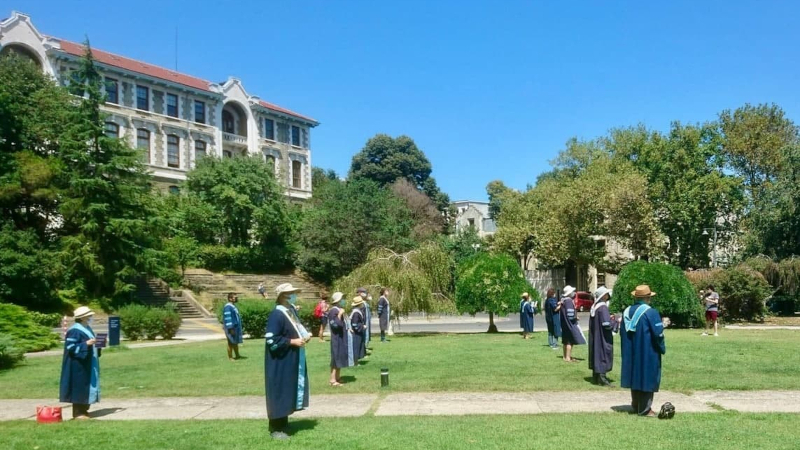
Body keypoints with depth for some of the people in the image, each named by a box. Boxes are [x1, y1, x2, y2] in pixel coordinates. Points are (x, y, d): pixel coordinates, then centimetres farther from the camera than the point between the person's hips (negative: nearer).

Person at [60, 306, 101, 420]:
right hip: (79, 365, -10)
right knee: (79, 386, -5)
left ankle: (83, 410, 19)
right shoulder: (75, 330, -16)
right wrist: (86, 344, -26)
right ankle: (77, 412, 0)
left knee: (86, 386, 12)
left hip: (88, 364, 10)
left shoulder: (87, 328, 13)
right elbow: (70, 347, -20)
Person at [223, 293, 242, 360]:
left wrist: (238, 327, 21)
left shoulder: (233, 306, 12)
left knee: (236, 342, 16)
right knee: (231, 343, -1)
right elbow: (227, 318, -22)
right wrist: (230, 328, -24)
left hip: (235, 327, 10)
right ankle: (230, 357, 8)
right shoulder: (228, 307, -18)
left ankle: (237, 355, 25)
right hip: (231, 328, -10)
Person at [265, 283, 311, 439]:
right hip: (281, 362, -9)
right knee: (280, 393, 0)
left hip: (293, 360, 9)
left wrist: (304, 336, 2)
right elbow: (271, 340, -23)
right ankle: (276, 428, 11)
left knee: (289, 392, 16)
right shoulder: (276, 315, -20)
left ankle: (283, 423, 29)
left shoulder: (292, 311, 7)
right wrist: (293, 341, -21)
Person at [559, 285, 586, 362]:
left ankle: (566, 356, 24)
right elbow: (570, 314, -24)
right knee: (570, 341, -4)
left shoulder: (563, 300, 8)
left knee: (566, 341, 16)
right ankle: (568, 357, -3)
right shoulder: (569, 301, -20)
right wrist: (576, 317, -6)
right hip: (570, 323, -10)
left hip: (564, 323, 10)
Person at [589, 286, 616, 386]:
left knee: (597, 354, 14)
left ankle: (595, 378, 20)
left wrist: (609, 318, 15)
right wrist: (615, 321, -8)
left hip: (595, 337, 9)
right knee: (603, 355, -2)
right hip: (603, 338, -9)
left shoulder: (594, 307, 7)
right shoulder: (603, 307, -20)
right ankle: (602, 378, 0)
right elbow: (607, 324, -24)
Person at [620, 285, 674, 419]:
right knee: (647, 377, 2)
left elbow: (623, 333, 10)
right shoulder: (651, 312, -16)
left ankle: (636, 406, 23)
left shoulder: (627, 311, 3)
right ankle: (644, 409, 5)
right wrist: (662, 348, -1)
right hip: (648, 352, -6)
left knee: (635, 376, 16)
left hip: (631, 352, 6)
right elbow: (658, 333, -17)